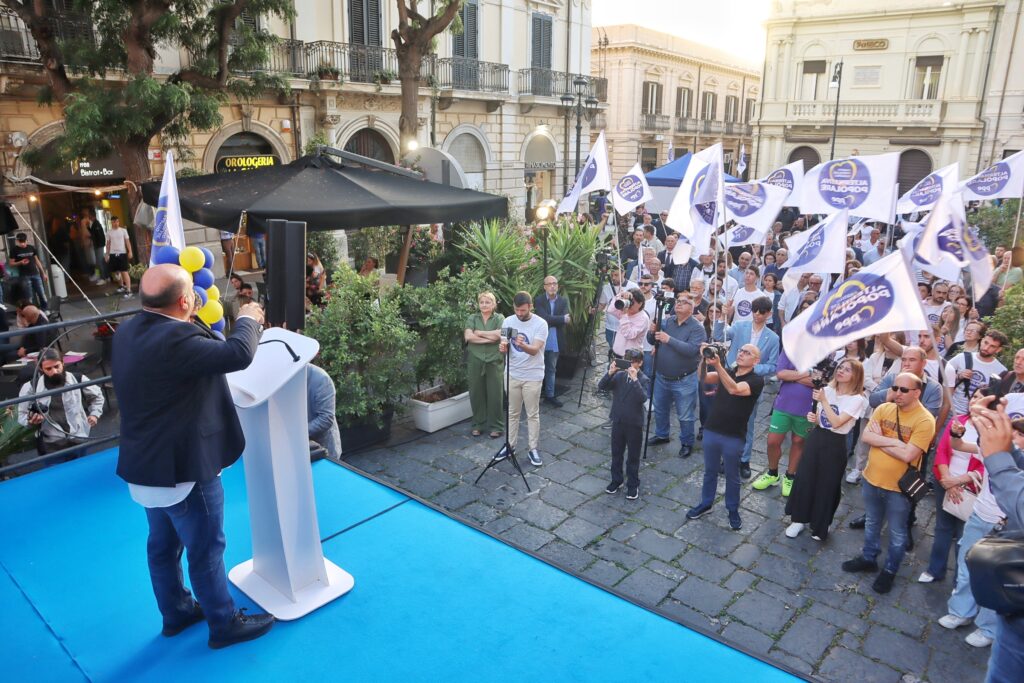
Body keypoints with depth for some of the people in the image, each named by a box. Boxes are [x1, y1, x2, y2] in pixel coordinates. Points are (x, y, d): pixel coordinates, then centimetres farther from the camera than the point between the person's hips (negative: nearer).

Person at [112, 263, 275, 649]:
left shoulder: (128, 333, 2)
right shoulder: (175, 339, -30)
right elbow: (239, 354, -34)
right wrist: (248, 320, -15)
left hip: (148, 465, 10)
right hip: (183, 468, -9)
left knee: (163, 544, 24)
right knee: (206, 550, 8)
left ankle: (176, 612, 43)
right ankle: (224, 624, 24)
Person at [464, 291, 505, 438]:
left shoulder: (499, 318, 3)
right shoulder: (472, 318, 6)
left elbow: (500, 334, -15)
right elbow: (468, 336, -9)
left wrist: (479, 333, -8)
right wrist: (490, 338, -13)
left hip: (494, 361, -2)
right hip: (475, 360, 2)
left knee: (495, 393, 2)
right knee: (476, 393, 7)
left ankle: (496, 426, 14)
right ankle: (478, 424, 22)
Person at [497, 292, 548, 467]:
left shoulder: (540, 323, -14)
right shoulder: (508, 322, -2)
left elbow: (535, 350, -24)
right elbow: (505, 346, -2)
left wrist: (522, 345, -45)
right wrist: (503, 347, -27)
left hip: (532, 376, -3)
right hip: (512, 375, 3)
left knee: (533, 414, 6)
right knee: (512, 413, 14)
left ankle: (533, 449, 18)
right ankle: (510, 444, 27)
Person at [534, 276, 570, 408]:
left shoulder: (563, 301, 3)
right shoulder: (538, 301, -6)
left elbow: (567, 319, -9)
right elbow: (544, 318, -18)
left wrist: (550, 321, -19)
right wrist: (562, 319, -15)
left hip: (555, 341, 3)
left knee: (551, 369, 13)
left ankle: (549, 395, 22)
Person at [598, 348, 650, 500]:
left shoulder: (644, 380, -12)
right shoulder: (619, 375, -2)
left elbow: (643, 398, -28)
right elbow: (601, 387, -9)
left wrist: (634, 379, -35)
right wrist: (610, 373, -24)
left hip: (634, 424, -4)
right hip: (617, 421, 4)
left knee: (633, 456, 8)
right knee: (616, 453, 16)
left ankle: (633, 485, 22)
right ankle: (616, 480, 33)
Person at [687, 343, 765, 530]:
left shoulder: (756, 380, -11)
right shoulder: (727, 373, 6)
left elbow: (734, 389, -30)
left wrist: (718, 365, -40)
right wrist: (704, 359, -26)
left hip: (733, 437, -4)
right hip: (711, 431, 4)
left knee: (732, 476, 12)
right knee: (710, 471, 18)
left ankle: (733, 510, 28)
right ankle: (706, 503, 34)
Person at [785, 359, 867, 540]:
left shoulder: (857, 399, -12)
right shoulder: (827, 390, 4)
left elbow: (836, 422, -22)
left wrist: (823, 400, -22)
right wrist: (812, 418, -8)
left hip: (835, 444, -5)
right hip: (816, 438, 5)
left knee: (827, 485, 6)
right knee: (803, 478, 6)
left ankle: (820, 525, 25)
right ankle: (799, 519, 22)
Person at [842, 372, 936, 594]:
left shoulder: (925, 420, -20)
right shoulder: (884, 409, -3)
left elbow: (908, 455, -27)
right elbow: (866, 436, -11)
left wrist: (880, 439, -17)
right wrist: (895, 441, -23)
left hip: (899, 486, -5)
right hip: (872, 478, 5)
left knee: (897, 533, 14)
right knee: (872, 524, 24)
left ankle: (889, 570, 33)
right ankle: (868, 558, 44)